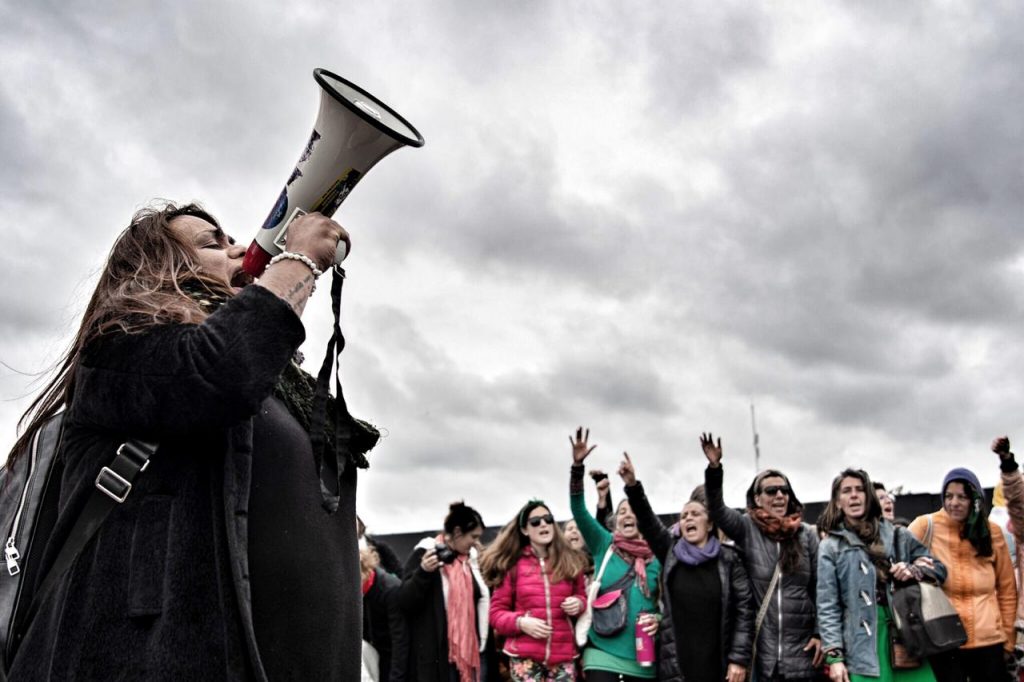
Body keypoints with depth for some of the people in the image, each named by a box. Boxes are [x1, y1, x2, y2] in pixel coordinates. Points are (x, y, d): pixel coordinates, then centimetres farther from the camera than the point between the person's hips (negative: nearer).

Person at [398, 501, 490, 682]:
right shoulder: (426, 553, -6)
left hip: (466, 651, 6)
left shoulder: (470, 558, 13)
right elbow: (404, 601, -10)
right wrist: (423, 572, -25)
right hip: (435, 655, -6)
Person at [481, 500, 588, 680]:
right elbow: (497, 612, 3)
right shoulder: (513, 564, 1)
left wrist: (578, 603, -2)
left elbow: (581, 596, 21)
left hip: (563, 655, 2)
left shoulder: (570, 561, 8)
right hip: (525, 656, -2)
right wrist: (520, 622, -15)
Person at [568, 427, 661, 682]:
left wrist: (659, 620, -11)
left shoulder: (657, 558, 5)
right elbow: (579, 511, -9)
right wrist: (577, 465, -21)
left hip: (643, 659, 2)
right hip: (603, 654, -2)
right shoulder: (605, 545, 3)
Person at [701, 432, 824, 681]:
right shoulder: (747, 529, 0)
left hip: (800, 649, 1)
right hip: (761, 649, -1)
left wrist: (820, 633, 2)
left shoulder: (807, 534, 3)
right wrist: (714, 467, -28)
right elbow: (716, 509, -15)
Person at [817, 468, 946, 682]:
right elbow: (828, 607, 0)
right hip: (862, 647, -2)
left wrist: (914, 571, -4)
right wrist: (834, 656, -9)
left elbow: (939, 567, 18)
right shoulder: (830, 547, 4)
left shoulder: (897, 535, 13)